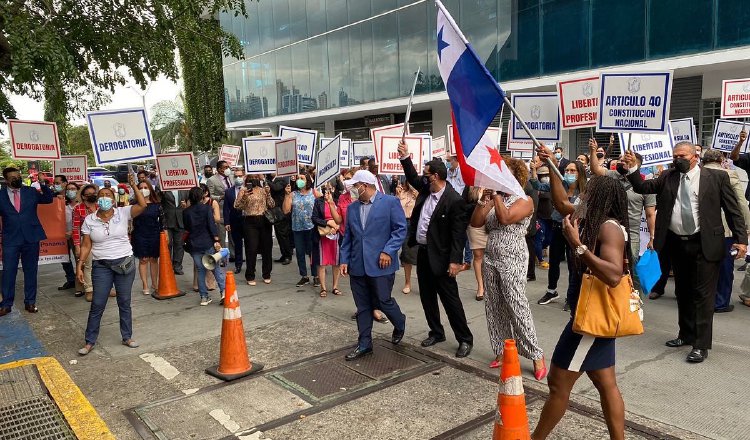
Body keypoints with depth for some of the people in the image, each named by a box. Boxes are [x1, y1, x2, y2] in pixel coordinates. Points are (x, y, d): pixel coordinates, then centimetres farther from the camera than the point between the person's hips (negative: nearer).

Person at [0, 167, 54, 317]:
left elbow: (49, 199, 4)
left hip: (31, 238, 1)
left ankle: (30, 302, 19)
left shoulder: (31, 191, 4)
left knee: (31, 271, 9)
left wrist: (43, 183, -10)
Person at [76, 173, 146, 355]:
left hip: (125, 263, 0)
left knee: (124, 302, 10)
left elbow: (142, 205, -18)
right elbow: (86, 246, 2)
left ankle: (127, 337, 23)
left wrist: (133, 185, -20)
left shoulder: (123, 213, -3)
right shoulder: (89, 220, 0)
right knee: (97, 305, 3)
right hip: (101, 266, 0)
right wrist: (80, 266, -5)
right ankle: (89, 341, 17)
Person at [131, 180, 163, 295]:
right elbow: (130, 219, 0)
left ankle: (155, 284, 17)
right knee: (143, 260, 2)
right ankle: (145, 286, 9)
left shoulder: (156, 204, 3)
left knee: (154, 259, 7)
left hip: (154, 235, 1)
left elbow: (162, 219, 6)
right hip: (140, 235, -1)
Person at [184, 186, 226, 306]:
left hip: (193, 245, 3)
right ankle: (224, 291, -6)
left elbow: (186, 228, 14)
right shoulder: (207, 208, -5)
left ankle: (204, 297, 9)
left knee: (200, 271, 9)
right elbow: (212, 225, -12)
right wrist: (216, 240, -12)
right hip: (208, 243, -2)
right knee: (217, 268, 6)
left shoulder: (186, 211, 4)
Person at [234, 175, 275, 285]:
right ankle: (250, 277, 9)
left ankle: (266, 275, 20)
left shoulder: (263, 189, 10)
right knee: (251, 249, -3)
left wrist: (268, 194, -5)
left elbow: (272, 205, 7)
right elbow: (237, 206, -6)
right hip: (250, 222, -3)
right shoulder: (243, 190, 1)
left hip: (264, 221, 3)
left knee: (267, 248, 6)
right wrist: (244, 196, -19)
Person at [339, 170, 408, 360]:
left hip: (380, 265, -5)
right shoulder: (352, 208, 11)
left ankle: (400, 325, 34)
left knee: (383, 301, 4)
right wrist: (344, 260, 6)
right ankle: (364, 345, 21)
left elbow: (401, 229, -8)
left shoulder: (390, 202, -6)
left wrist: (388, 251, -17)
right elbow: (348, 236, 14)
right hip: (358, 266, 5)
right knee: (363, 307, 10)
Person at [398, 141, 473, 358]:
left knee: (450, 299, 0)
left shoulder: (454, 200, -19)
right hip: (423, 252, 8)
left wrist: (455, 261, -22)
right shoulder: (426, 189, 4)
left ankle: (465, 339, 12)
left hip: (440, 257, -8)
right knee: (427, 297, 16)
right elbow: (412, 178, 25)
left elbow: (458, 233, -20)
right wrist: (405, 157, 13)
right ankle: (436, 332, 31)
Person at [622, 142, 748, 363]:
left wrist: (741, 239, -8)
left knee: (703, 294, -1)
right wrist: (632, 168, -12)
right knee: (682, 292, 16)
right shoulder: (668, 177, 7)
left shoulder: (717, 177, -2)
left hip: (704, 245, -4)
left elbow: (733, 210, -2)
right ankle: (686, 335, 32)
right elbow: (643, 187, 4)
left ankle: (701, 345, 7)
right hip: (677, 244, 4)